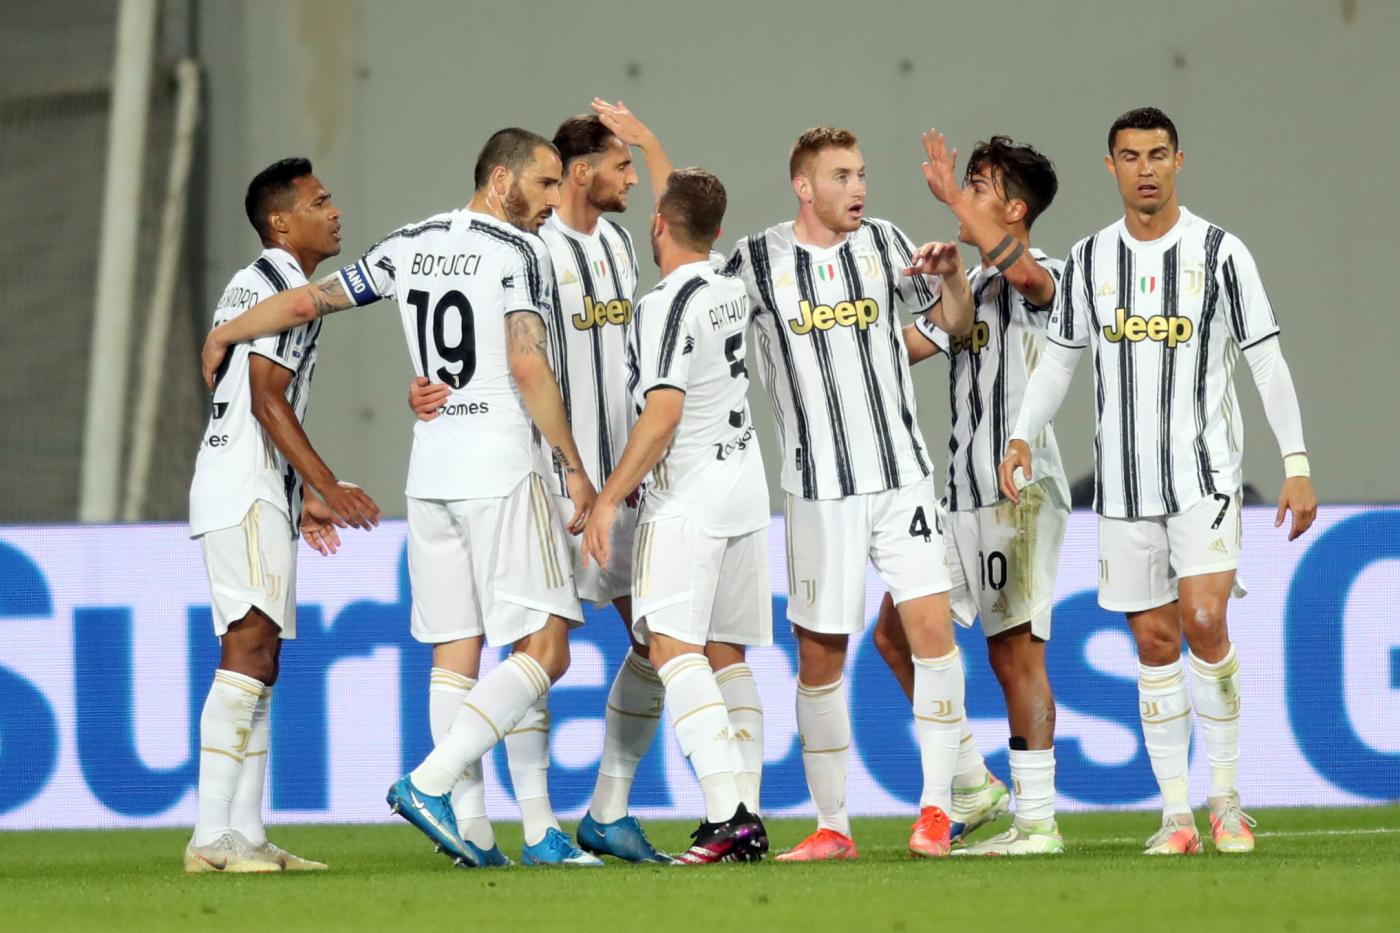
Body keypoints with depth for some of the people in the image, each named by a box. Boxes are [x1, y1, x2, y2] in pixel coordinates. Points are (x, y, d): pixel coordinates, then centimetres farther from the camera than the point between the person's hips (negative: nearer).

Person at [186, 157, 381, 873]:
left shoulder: (258, 285, 22)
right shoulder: (275, 286, -10)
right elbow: (267, 401, -17)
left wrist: (301, 501, 28)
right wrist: (328, 487, -17)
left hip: (258, 495, 11)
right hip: (244, 493, -11)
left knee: (258, 660, 9)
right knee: (250, 649, -16)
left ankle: (247, 835, 9)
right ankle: (213, 837, -23)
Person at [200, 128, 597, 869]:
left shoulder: (409, 247, 12)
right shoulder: (520, 251, -7)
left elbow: (307, 300, 18)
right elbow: (527, 367, -17)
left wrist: (224, 336, 35)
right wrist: (573, 467, -10)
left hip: (429, 467, 7)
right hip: (501, 466, -7)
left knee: (455, 656, 8)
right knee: (543, 651, -6)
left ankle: (472, 835, 3)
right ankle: (429, 782, -19)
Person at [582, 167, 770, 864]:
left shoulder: (666, 304, -14)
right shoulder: (731, 292, 10)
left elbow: (663, 413, -21)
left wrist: (607, 499, -18)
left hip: (687, 499, -9)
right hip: (745, 487, 9)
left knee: (674, 649, -15)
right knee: (725, 657, 11)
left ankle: (728, 813, -29)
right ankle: (745, 822, 7)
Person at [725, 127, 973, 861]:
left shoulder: (882, 242, 5)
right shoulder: (758, 259, -1)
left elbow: (954, 326, 12)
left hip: (902, 475, 1)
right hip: (818, 489, -1)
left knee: (930, 626, -11)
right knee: (819, 656, 2)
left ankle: (935, 808, -2)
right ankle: (832, 828, 13)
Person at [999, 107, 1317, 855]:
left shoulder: (1219, 253, -3)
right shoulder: (1089, 260, 7)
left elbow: (1267, 362, -3)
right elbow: (1059, 359, 15)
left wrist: (1297, 465, -8)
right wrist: (1022, 437, 0)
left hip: (1205, 474, -3)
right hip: (1124, 483, 3)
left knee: (1203, 622, -17)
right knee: (1153, 641, 3)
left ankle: (1226, 799, -4)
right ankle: (1176, 816, 7)